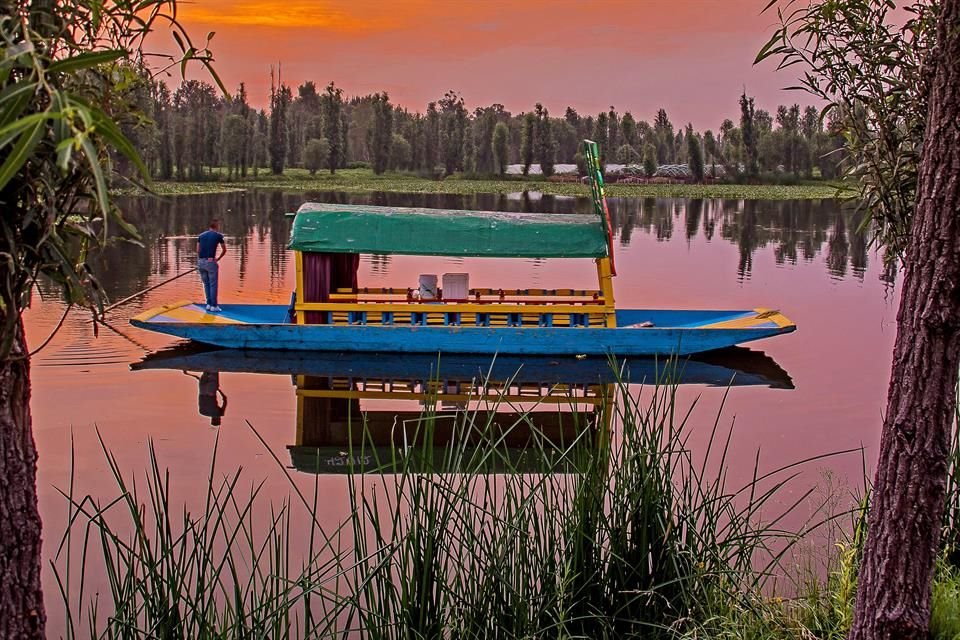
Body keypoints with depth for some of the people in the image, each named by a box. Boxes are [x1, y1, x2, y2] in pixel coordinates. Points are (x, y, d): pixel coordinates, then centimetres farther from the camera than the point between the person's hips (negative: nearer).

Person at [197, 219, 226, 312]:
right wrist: (218, 258, 23)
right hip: (211, 262, -5)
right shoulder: (218, 235, 3)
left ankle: (209, 304, 18)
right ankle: (214, 306, 2)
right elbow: (224, 250, 9)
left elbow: (198, 250, 13)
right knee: (213, 285, 2)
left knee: (206, 284, 16)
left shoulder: (201, 235, 14)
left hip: (200, 262, 5)